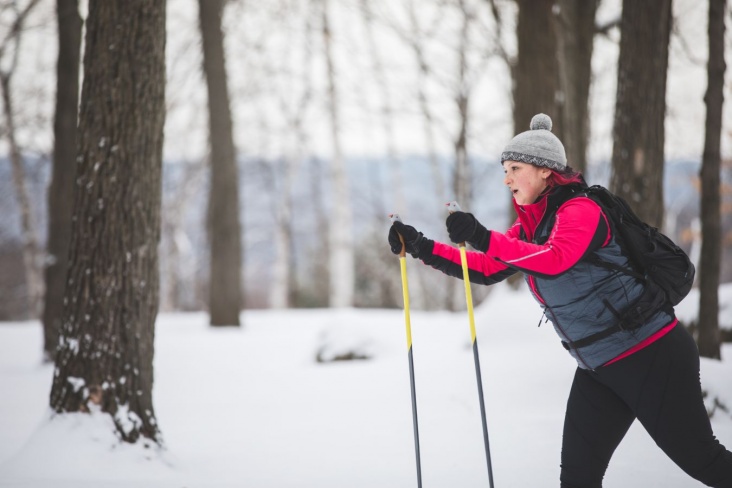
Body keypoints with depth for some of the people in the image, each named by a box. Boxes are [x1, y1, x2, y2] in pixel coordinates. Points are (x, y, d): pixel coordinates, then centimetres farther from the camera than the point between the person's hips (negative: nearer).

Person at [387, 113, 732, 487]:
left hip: (653, 358, -9)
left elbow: (556, 259, -35)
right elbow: (487, 270, 9)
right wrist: (421, 248, -1)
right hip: (597, 368, 9)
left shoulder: (581, 209, -17)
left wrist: (482, 238, -44)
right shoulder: (528, 226, 9)